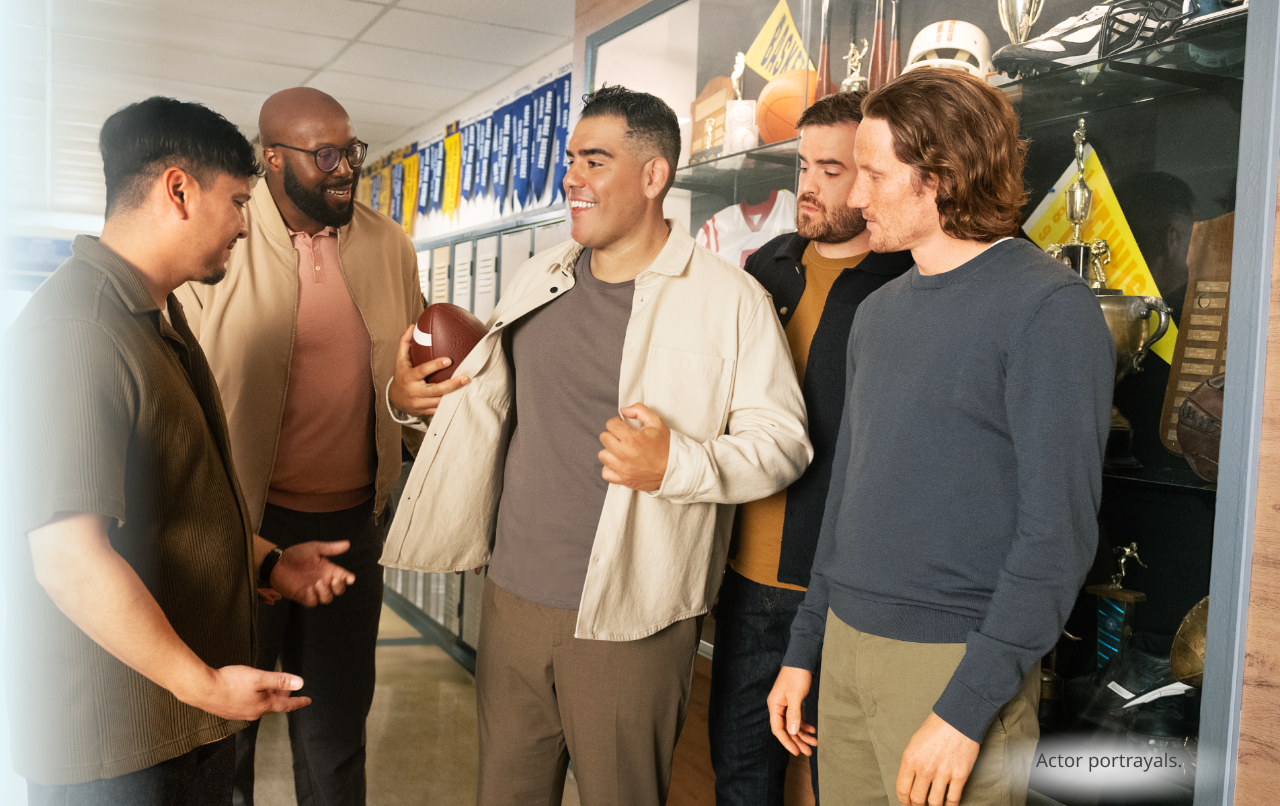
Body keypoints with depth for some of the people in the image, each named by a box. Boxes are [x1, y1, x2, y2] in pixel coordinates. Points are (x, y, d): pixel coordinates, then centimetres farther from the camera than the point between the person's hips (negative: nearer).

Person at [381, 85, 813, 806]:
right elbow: (492, 392, 24)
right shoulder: (539, 280, 10)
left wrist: (678, 465, -25)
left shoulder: (728, 299, -9)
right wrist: (428, 394, 4)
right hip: (514, 597, 6)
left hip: (629, 622, -5)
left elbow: (783, 441, -9)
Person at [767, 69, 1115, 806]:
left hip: (956, 657, -6)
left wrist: (966, 708, -18)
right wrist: (805, 649, 14)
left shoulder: (1048, 308, -12)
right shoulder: (880, 311, 10)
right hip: (848, 639, 6)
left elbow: (1059, 532, -16)